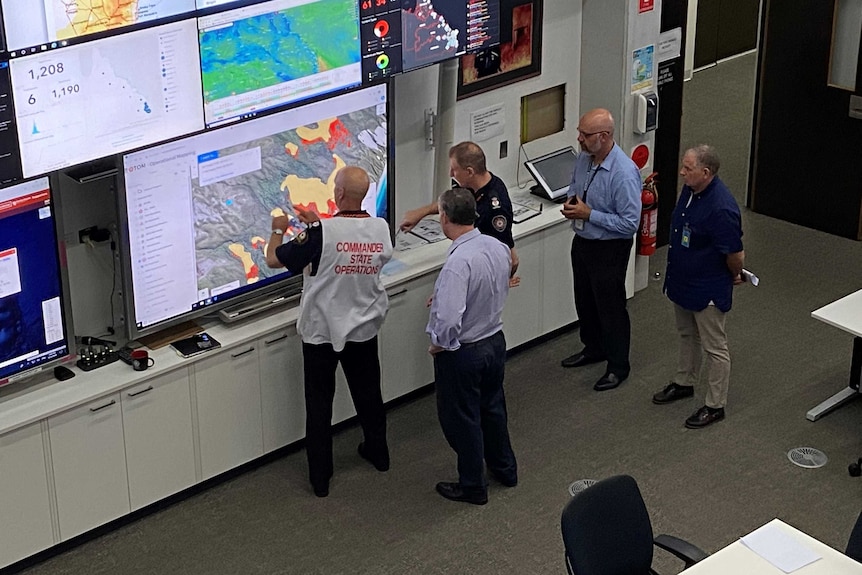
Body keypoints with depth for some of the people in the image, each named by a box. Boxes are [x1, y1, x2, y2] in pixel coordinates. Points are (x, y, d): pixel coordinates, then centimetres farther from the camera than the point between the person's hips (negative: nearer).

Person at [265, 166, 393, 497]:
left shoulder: (322, 233, -25)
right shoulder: (380, 229, -11)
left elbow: (274, 259, -15)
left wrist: (278, 230, 3)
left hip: (321, 332, -4)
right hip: (364, 329, 4)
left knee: (319, 403, 9)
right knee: (368, 392, 24)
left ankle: (320, 478, 15)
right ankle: (378, 453, 43)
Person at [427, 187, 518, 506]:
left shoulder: (458, 263, -32)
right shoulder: (498, 247, -7)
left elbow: (448, 320, -35)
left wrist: (438, 345, -14)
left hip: (462, 352, -8)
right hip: (495, 340, 8)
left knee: (462, 419, 12)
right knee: (492, 407, 27)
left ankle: (472, 487, 28)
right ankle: (505, 469, 44)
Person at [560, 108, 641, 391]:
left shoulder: (624, 173, -30)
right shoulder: (584, 158, -6)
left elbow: (630, 223, -27)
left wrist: (589, 213, -26)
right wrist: (571, 200, -8)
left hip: (609, 249, -8)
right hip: (582, 241, 8)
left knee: (610, 306, 8)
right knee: (584, 300, 24)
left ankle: (618, 366, 28)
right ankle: (593, 348, 48)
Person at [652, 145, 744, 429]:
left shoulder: (721, 208, -33)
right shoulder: (690, 189, -4)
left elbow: (735, 255, -25)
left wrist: (734, 275, -6)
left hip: (708, 289, -9)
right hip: (682, 279, 9)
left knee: (714, 347, 6)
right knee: (687, 335, 26)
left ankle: (715, 406, 18)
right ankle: (684, 382, 46)